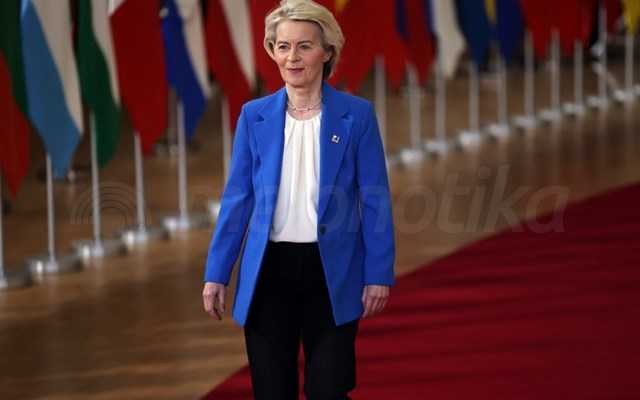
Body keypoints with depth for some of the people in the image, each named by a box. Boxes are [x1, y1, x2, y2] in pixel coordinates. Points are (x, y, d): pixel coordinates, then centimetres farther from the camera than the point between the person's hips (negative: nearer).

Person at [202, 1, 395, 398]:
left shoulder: (356, 114, -2)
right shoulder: (254, 115, 4)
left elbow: (375, 199, -1)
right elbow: (238, 198, 6)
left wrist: (379, 274, -6)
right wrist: (217, 273, 4)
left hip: (331, 271, -2)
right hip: (269, 270, 2)